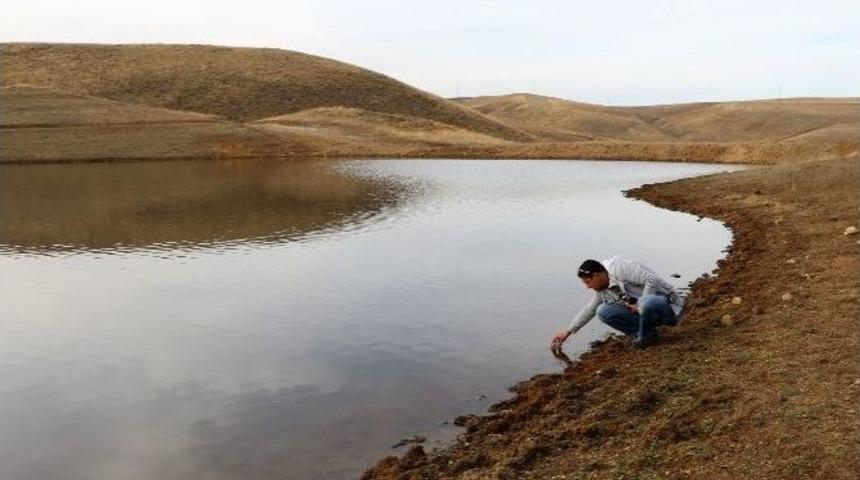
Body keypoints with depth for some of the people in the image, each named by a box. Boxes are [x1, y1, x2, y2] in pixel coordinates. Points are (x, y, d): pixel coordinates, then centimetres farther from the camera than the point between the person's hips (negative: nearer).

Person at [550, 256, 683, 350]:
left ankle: (646, 336, -13)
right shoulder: (602, 290, 7)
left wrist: (640, 305, -20)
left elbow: (652, 280, -25)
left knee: (647, 302, -43)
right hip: (645, 309, 7)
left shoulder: (621, 268, -20)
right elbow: (589, 310, 17)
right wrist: (567, 332, 18)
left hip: (669, 307, -7)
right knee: (603, 311, -7)